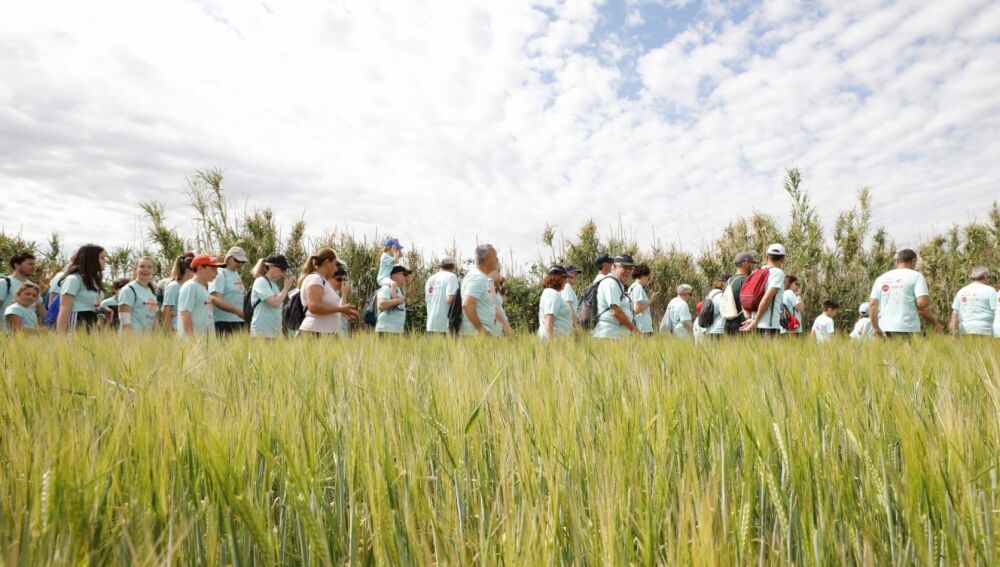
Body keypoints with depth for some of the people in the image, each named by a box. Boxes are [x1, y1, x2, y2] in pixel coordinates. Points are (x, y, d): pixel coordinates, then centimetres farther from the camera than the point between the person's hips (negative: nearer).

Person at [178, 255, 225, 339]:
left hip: (208, 339, 9)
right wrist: (192, 339, -21)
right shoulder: (190, 286, -6)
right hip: (194, 339, -9)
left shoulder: (206, 288, 19)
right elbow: (185, 315, -14)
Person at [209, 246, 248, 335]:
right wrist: (237, 310, -24)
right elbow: (215, 299, -19)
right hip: (225, 323, -8)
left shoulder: (237, 274, 17)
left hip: (240, 322, 8)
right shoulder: (220, 274, -9)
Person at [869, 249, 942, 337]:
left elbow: (872, 305, 8)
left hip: (885, 329, 4)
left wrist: (876, 328, 16)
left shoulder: (881, 278, 12)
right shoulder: (916, 275, 1)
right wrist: (934, 323, 2)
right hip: (908, 329, -4)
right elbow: (922, 303, -10)